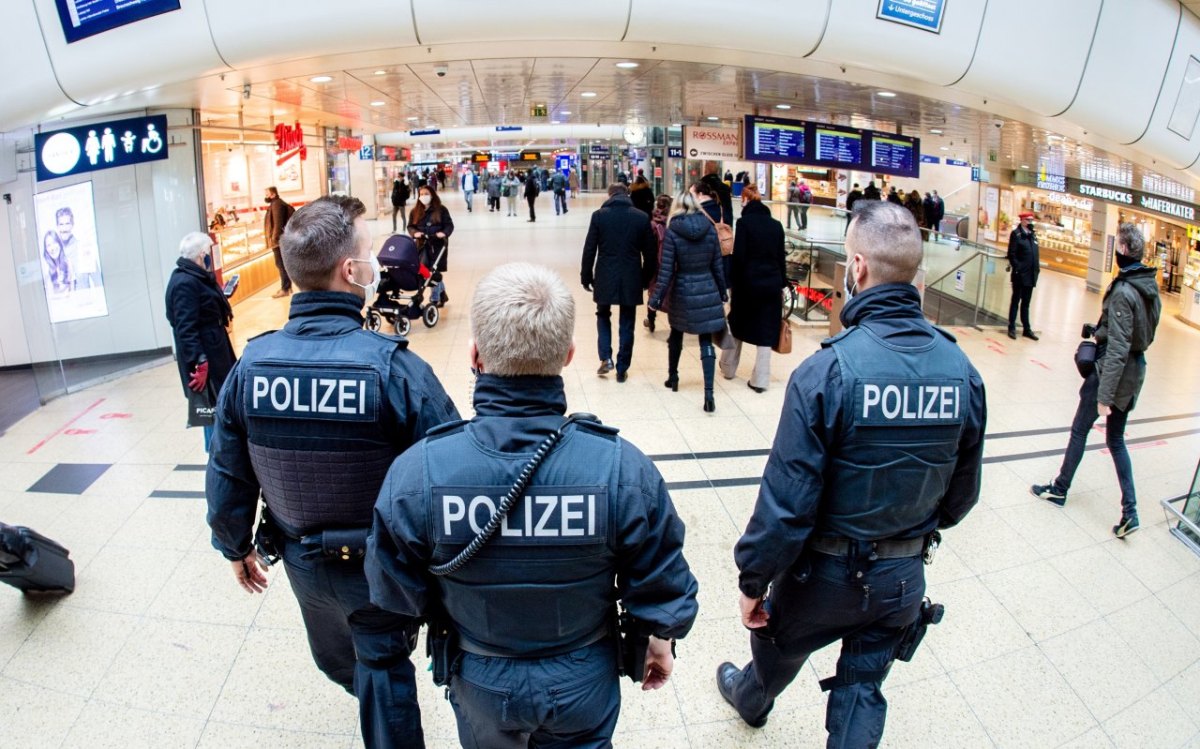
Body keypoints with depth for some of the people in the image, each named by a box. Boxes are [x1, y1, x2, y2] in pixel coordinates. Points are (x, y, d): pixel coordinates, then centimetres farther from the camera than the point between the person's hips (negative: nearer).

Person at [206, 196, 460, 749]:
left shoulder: (251, 364, -15)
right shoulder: (394, 366, -30)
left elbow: (227, 474, -3)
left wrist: (235, 546, 15)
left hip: (301, 560, 5)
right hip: (379, 567, -5)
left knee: (334, 651, 33)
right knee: (384, 672, 19)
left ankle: (358, 683, 65)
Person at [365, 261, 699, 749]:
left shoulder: (416, 471, -28)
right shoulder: (624, 469, -30)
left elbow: (397, 598, -12)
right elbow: (663, 586, -15)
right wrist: (660, 641, 7)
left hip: (481, 685, 1)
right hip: (585, 683, 0)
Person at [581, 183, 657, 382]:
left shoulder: (599, 215, -4)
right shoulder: (642, 217, 0)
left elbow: (589, 249, -4)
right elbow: (649, 253, 3)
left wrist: (586, 276, 5)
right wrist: (646, 279, 13)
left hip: (605, 277, -1)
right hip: (631, 279, 1)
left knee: (603, 316, 22)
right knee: (627, 325, 10)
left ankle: (606, 358, 8)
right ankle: (622, 369, 15)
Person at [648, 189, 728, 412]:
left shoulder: (672, 231, -9)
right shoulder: (710, 229, -1)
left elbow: (666, 269, -11)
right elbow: (718, 264, 4)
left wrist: (657, 297, -4)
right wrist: (722, 291, 16)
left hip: (682, 290, -1)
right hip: (707, 289, 1)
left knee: (676, 334, 22)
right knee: (706, 342, 1)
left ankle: (672, 378, 37)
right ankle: (708, 393, -7)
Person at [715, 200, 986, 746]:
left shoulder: (828, 370, -27)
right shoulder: (962, 370, -10)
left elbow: (786, 500, -25)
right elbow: (963, 490, 3)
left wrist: (752, 580, -11)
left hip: (826, 572, -3)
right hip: (904, 576, 4)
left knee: (777, 643, 27)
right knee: (863, 691, 21)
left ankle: (750, 699, 58)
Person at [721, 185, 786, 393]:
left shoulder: (744, 222, -8)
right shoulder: (776, 224, 5)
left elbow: (738, 257, -12)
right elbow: (781, 257, 8)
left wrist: (731, 283, -5)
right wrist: (782, 285, 16)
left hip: (747, 282, -3)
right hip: (771, 283, 3)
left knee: (736, 325, 17)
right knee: (766, 331, 5)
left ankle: (728, 368, 29)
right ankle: (760, 380, 4)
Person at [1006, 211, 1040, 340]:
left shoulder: (1033, 235, 15)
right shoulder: (1016, 234, -5)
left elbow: (1035, 254, 17)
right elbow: (1012, 254, -11)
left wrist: (1037, 267, 7)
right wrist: (1017, 268, -17)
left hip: (1031, 275, 6)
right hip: (1020, 275, -6)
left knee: (1026, 303, 12)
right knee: (1016, 301, 2)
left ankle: (1027, 329, 17)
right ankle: (1012, 328, 9)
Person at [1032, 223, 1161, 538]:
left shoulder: (1123, 291, -23)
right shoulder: (1150, 288, 4)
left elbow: (1118, 347, -25)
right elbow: (1146, 334, 13)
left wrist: (1104, 396, -24)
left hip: (1112, 368, -8)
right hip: (1136, 371, 8)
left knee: (1080, 431, 10)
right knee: (1116, 439, 14)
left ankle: (1060, 489, 26)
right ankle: (1129, 511, 11)